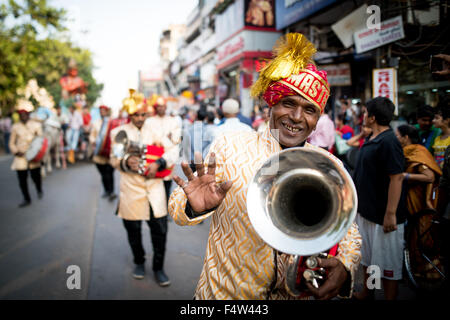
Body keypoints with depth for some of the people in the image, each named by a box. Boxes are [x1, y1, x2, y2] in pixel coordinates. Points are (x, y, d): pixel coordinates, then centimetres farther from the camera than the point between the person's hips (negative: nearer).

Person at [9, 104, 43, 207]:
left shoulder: (36, 125, 2)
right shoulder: (15, 127, 4)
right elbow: (12, 143, 10)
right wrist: (16, 152, -7)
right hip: (20, 156, 1)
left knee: (35, 176, -1)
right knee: (22, 178, 1)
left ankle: (39, 190, 33)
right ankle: (27, 199, 18)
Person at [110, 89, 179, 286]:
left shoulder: (154, 131, 7)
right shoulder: (119, 132, 4)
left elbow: (173, 150, 0)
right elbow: (114, 159, 0)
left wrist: (158, 164, -17)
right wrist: (126, 162, -23)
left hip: (154, 186, 1)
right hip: (131, 187, 0)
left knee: (160, 229, 0)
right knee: (133, 229, 11)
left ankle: (158, 267, 18)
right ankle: (139, 262, 35)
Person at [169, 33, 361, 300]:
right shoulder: (229, 147, -13)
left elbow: (348, 231, 2)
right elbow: (177, 207, -10)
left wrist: (344, 267, -18)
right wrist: (196, 207, -32)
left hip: (298, 294, 3)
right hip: (224, 293, -2)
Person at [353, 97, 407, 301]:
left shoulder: (389, 141, -20)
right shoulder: (370, 139, 10)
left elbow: (396, 178, -23)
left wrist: (390, 214, -24)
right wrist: (355, 200, 21)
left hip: (383, 216, -10)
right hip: (365, 210, 10)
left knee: (387, 262, 5)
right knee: (367, 255, 23)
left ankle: (389, 297, 21)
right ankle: (367, 292, 40)